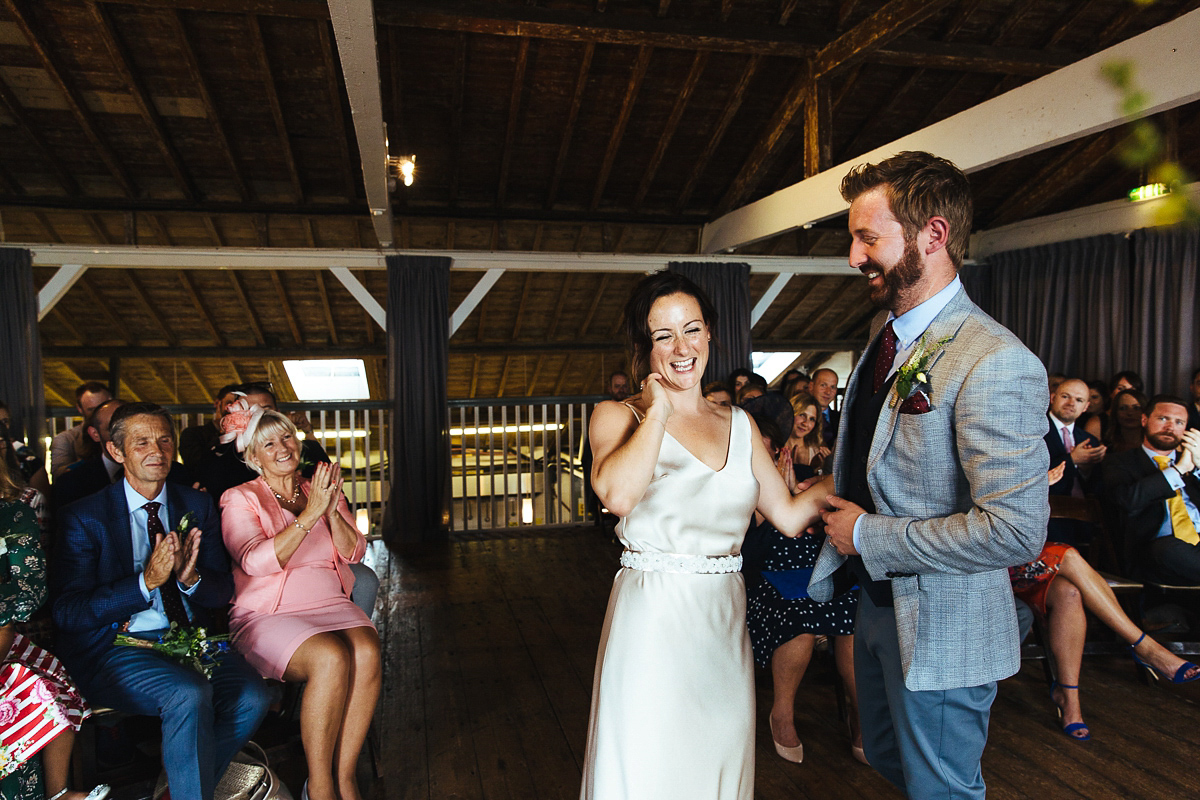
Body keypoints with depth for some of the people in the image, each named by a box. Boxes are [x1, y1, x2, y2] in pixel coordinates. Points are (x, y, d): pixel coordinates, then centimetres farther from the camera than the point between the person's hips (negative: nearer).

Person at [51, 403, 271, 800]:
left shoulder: (198, 506, 9)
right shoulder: (84, 518, -3)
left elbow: (222, 592, 9)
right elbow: (67, 613, -9)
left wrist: (190, 577, -14)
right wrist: (147, 581, -21)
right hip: (116, 646, -4)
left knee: (252, 697, -21)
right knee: (190, 693, -32)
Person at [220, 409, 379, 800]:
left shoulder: (323, 491, 17)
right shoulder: (240, 499, 4)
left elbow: (353, 552, 8)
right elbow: (255, 562, -13)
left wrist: (333, 512, -10)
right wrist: (309, 514, -20)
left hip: (330, 604, 4)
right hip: (268, 616, -3)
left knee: (367, 651, -29)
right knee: (332, 658, -32)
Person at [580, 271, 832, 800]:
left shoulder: (739, 425, 10)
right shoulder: (618, 416, -4)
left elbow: (789, 516, 8)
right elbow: (618, 494, -27)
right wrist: (659, 410, -16)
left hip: (725, 624, 5)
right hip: (651, 621, -4)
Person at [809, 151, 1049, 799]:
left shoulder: (994, 363, -26)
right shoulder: (884, 333, 3)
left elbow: (1016, 530, -29)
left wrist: (867, 535, -21)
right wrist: (831, 557, 14)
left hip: (941, 629, -8)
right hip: (876, 601, 8)